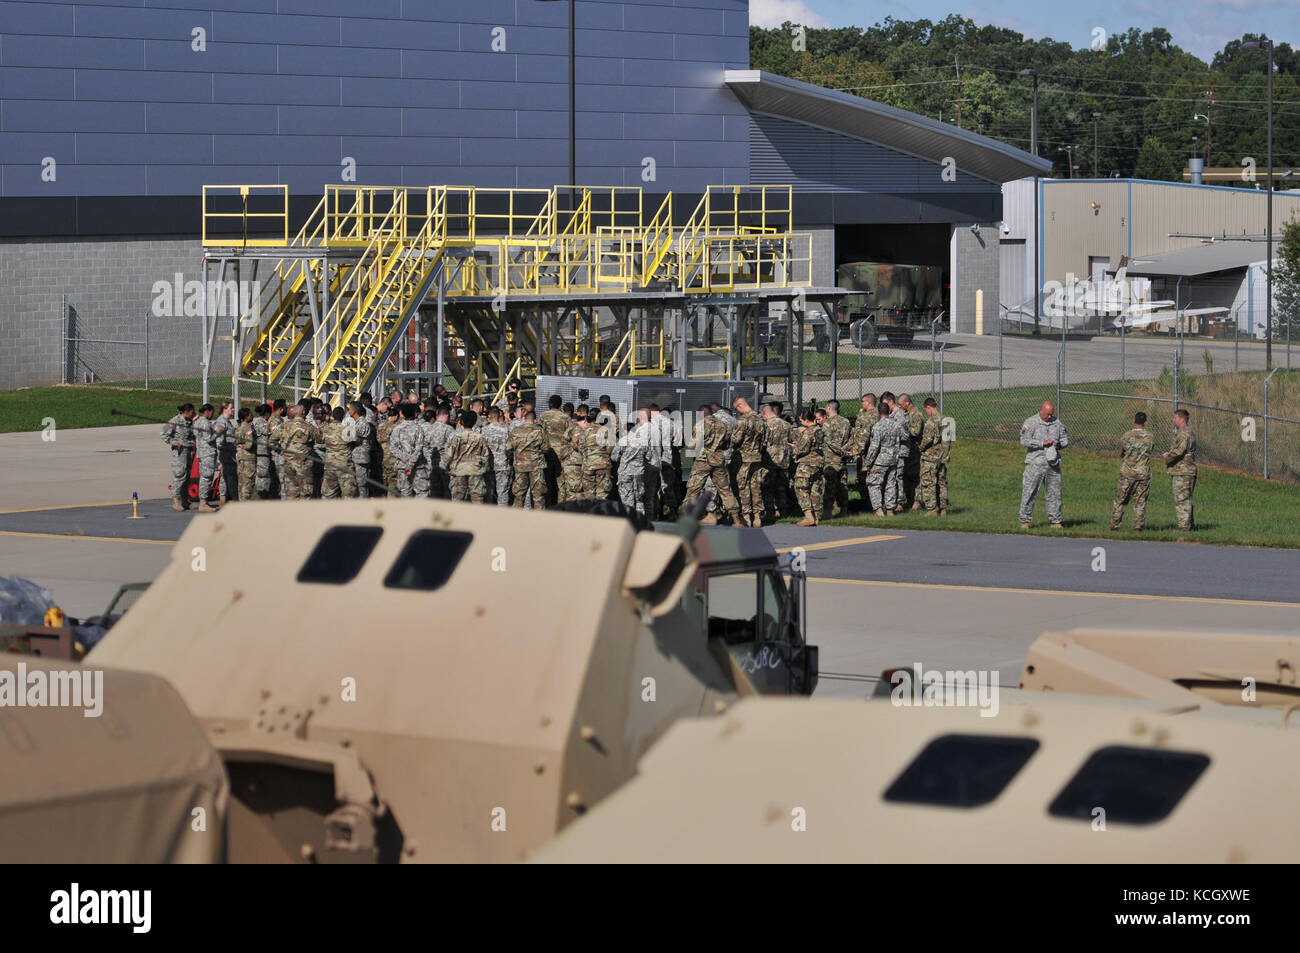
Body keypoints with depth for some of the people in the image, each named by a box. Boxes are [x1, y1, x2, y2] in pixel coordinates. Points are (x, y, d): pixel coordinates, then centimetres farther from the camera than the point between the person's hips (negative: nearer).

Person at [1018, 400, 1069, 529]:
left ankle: (1055, 521, 13)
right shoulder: (1030, 423, -2)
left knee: (1055, 493, 5)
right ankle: (1025, 521, 4)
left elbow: (1066, 439, 20)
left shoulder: (1057, 423, 12)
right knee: (1029, 493, -4)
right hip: (1035, 464, -4)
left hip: (1053, 464, 4)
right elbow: (1024, 441, -13)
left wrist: (1059, 445, -3)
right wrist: (1042, 443, -18)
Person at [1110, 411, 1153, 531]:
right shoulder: (1150, 438, -2)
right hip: (1143, 474, 1)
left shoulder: (1126, 437, -5)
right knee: (1140, 502, 6)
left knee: (1120, 501, 8)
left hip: (1127, 473, -1)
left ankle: (1115, 525, 9)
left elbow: (1121, 454, 7)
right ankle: (1139, 526, 4)